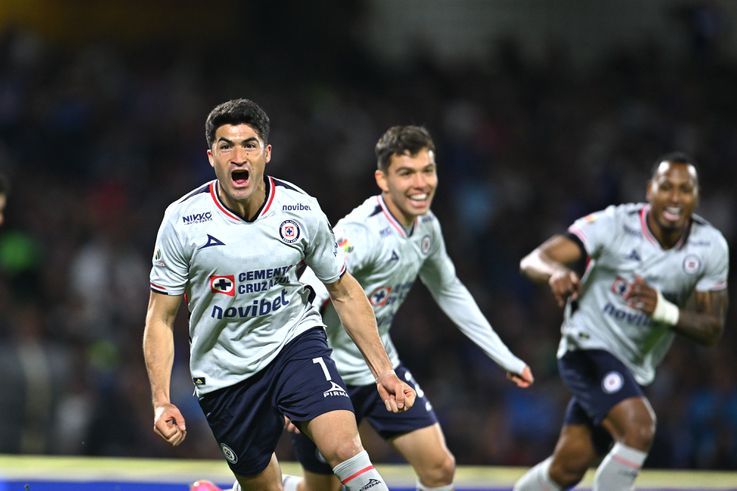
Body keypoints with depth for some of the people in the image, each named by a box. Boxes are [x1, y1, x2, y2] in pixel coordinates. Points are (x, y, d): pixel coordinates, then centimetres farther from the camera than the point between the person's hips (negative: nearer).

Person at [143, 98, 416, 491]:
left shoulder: (302, 211, -10)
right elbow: (160, 318, -7)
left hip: (295, 342, 0)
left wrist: (382, 371, 1)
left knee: (344, 446, -25)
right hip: (224, 370, 0)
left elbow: (344, 293, 5)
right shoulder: (182, 221, -13)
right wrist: (161, 402, -17)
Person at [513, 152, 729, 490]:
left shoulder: (711, 248, -8)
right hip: (588, 346, -6)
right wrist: (557, 272, -50)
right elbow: (534, 260, -25)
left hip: (633, 368, 6)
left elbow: (712, 330, -6)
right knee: (639, 429, -28)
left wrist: (664, 310, -26)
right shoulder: (614, 225, -19)